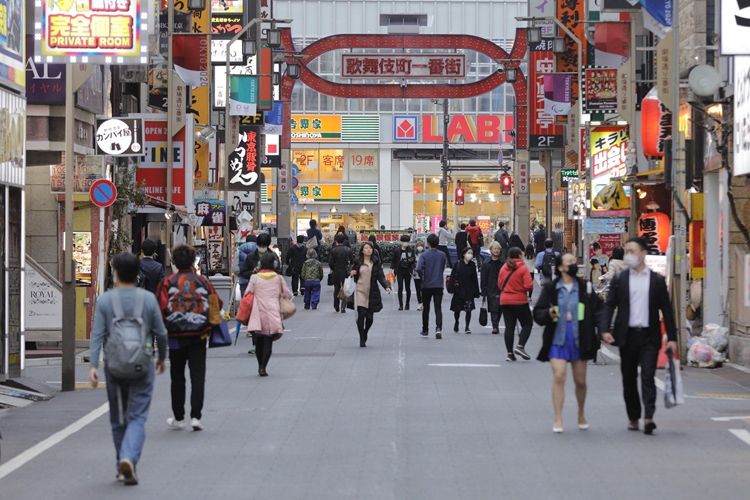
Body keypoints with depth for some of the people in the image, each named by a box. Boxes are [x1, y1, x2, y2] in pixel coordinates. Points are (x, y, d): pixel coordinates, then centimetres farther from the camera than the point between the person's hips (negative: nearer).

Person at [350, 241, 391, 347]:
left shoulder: (376, 262, 6)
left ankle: (365, 333, 33)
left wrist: (386, 286, -12)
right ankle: (362, 339, -2)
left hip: (372, 293, 1)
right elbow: (354, 277, 14)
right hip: (360, 291, -1)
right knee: (361, 315, -10)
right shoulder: (358, 262, 5)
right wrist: (352, 274, -9)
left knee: (370, 317, 5)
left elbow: (381, 276, 3)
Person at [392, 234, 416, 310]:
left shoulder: (411, 250, 1)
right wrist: (391, 269, -2)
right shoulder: (397, 251, 2)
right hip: (399, 271, 0)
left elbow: (414, 260, 6)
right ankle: (401, 305, -2)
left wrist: (412, 260, -16)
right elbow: (393, 261, 8)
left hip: (407, 271, 0)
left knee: (408, 288, 5)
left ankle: (407, 304, 19)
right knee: (400, 288, -4)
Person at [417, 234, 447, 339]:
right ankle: (438, 328, -22)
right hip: (438, 285, 1)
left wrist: (423, 276, -2)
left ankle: (425, 331, 20)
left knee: (426, 308, 12)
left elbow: (418, 269, -20)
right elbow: (443, 268, 9)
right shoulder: (442, 255, 1)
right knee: (438, 308, -1)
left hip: (427, 285, -1)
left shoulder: (424, 255, -9)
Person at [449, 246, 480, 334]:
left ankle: (467, 327, -4)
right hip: (459, 291, -1)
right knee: (457, 309, 10)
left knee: (469, 309, -8)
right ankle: (456, 323, 36)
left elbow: (475, 280, 6)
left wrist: (476, 292, 2)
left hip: (469, 291, 1)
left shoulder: (472, 266, 6)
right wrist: (454, 283, -12)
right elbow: (452, 276, 1)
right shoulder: (458, 264, 0)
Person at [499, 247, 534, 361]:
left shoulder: (503, 268, 4)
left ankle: (510, 353, 3)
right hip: (520, 301, -4)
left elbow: (499, 285, 9)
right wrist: (526, 286, 5)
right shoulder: (523, 269, -10)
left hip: (505, 301, 5)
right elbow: (529, 286, -16)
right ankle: (520, 346, -9)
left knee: (509, 326, 7)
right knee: (527, 324, 9)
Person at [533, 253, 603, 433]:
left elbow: (596, 310, 4)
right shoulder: (550, 289, 2)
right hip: (557, 339, -2)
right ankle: (558, 419, -7)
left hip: (579, 339, 2)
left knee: (580, 380, 8)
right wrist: (548, 314, -18)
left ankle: (581, 414, 32)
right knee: (559, 376, -14)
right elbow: (537, 313, 3)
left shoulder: (585, 288, 5)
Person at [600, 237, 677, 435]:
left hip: (649, 336, -2)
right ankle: (633, 417, 18)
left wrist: (671, 337, 1)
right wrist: (605, 329, -14)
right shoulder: (619, 279, 7)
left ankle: (648, 417, -18)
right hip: (627, 335, 2)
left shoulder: (657, 280, 5)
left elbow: (666, 310, 6)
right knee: (629, 379, 8)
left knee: (648, 376, -12)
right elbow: (609, 305, 2)